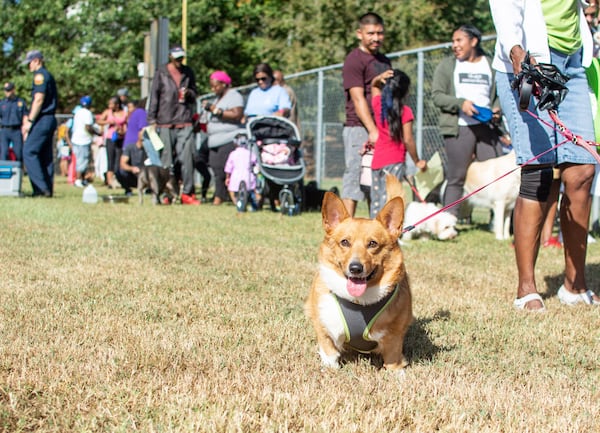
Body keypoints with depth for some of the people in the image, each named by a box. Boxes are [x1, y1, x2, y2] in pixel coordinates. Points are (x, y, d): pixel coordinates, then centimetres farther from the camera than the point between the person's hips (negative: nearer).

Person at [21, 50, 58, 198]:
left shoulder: (40, 75, -9)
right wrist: (30, 119, 23)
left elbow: (39, 99, -18)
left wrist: (29, 121, -16)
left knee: (29, 153, -10)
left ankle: (42, 188, -15)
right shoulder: (48, 75, 21)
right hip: (50, 120, 10)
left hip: (42, 120, -10)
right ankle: (48, 189, 7)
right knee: (46, 156, 9)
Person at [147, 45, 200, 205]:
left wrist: (189, 93, -1)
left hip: (185, 123, 2)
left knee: (186, 158, -5)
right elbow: (154, 97, 6)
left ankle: (188, 193, -2)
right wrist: (152, 120, 1)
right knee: (166, 160, -1)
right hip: (165, 124, -2)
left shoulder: (188, 72, 15)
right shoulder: (161, 73, 6)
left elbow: (195, 93, 24)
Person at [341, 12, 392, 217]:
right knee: (355, 178, -8)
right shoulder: (354, 60, -6)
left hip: (381, 130, 8)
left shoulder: (384, 61, 20)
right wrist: (373, 130, -20)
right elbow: (358, 99, -13)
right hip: (359, 129, -8)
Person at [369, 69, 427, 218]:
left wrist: (379, 78, 3)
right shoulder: (405, 111, -8)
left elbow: (374, 85, 25)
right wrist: (417, 161, 0)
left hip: (377, 160, 6)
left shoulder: (378, 104, 6)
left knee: (376, 200, 10)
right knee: (388, 198, -12)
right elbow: (408, 140, -11)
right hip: (394, 161, -6)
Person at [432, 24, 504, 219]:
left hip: (486, 126, 2)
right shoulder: (447, 65, 10)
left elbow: (499, 94, 20)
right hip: (458, 129, -2)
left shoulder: (490, 64, 15)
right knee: (456, 177, -2)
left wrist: (497, 109, -2)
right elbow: (437, 95, 2)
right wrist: (461, 103, -13)